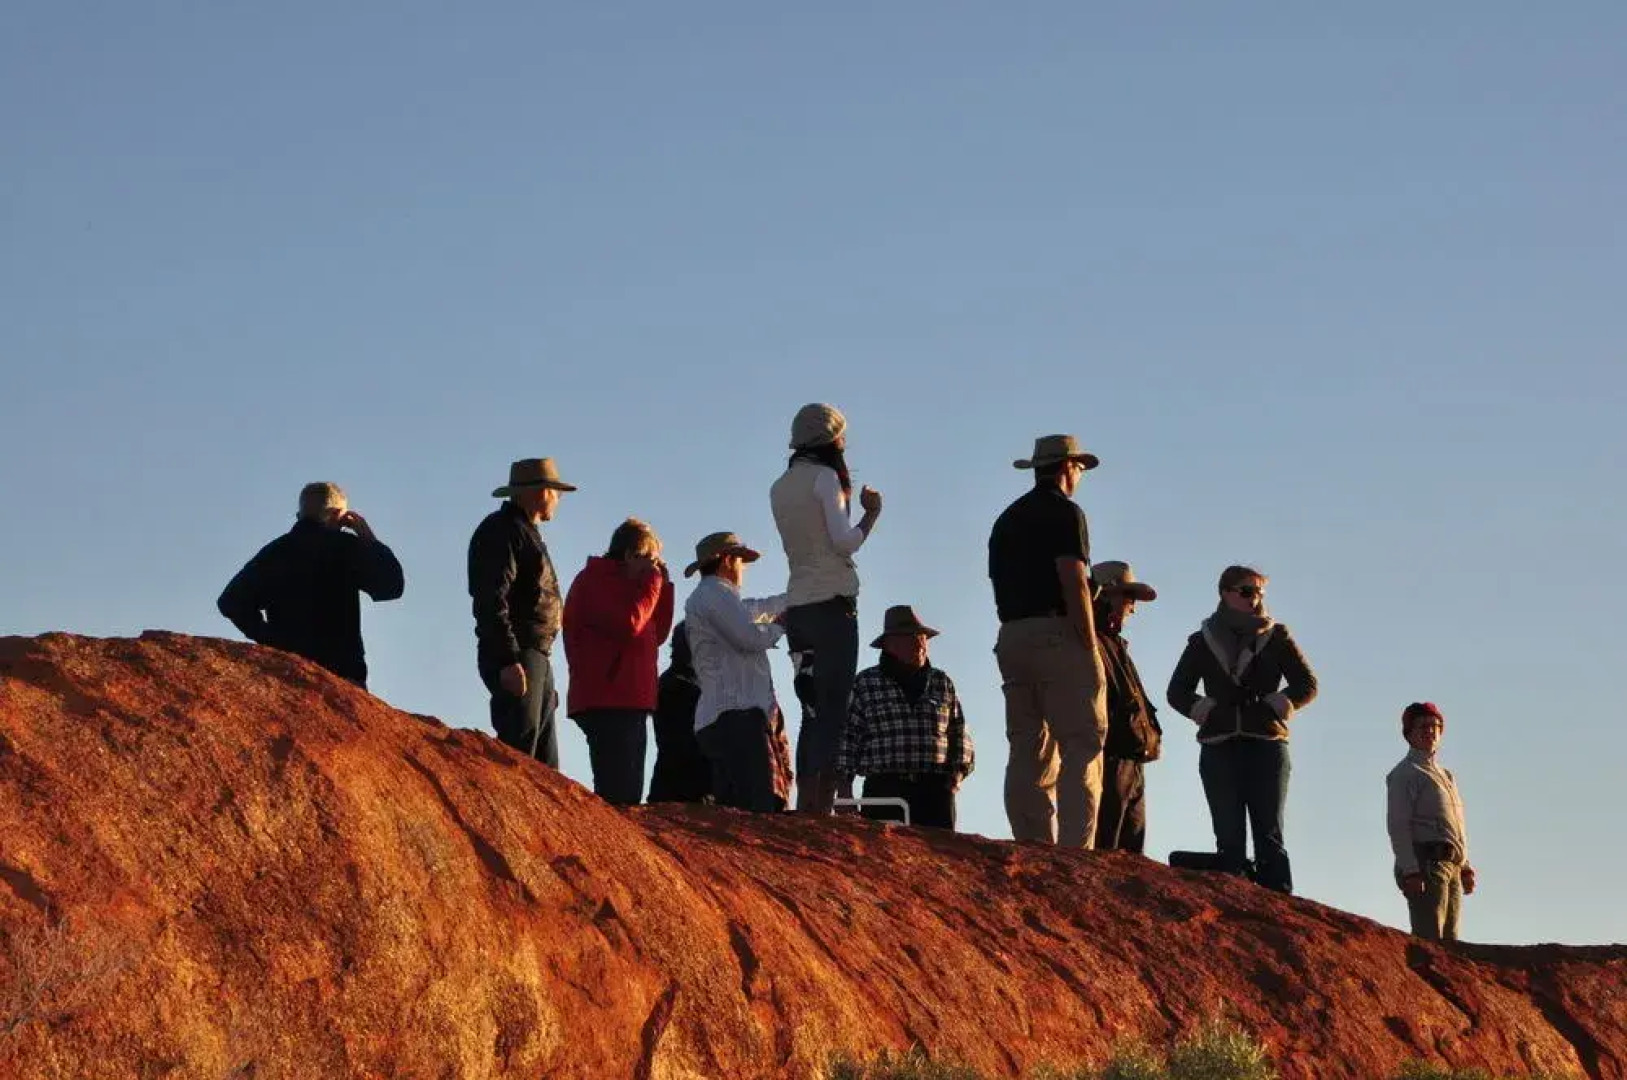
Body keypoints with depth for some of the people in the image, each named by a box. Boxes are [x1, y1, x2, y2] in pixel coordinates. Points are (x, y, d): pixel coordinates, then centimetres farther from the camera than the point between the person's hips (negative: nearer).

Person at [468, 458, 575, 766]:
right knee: (518, 752, -16)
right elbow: (491, 601, -18)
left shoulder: (527, 532, 24)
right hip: (514, 658, -10)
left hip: (537, 658, 10)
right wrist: (508, 660, -25)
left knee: (544, 761, 9)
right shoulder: (503, 530, -8)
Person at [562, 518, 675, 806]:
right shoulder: (594, 581, -6)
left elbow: (657, 634, 23)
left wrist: (662, 587, 14)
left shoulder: (624, 585, 24)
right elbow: (628, 624, -20)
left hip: (628, 703, 10)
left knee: (627, 793, 9)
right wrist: (652, 584, -8)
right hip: (607, 704, -10)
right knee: (617, 794, -18)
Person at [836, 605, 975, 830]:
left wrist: (958, 771, 6)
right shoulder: (865, 684, 9)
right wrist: (843, 788, 0)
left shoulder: (941, 683, 17)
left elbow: (959, 733, 21)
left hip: (935, 791, 2)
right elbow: (848, 738, 6)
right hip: (883, 791, -2)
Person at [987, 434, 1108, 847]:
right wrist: (1090, 648, -12)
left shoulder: (1006, 519, 18)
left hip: (1012, 638, 7)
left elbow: (1000, 588, 16)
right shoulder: (1065, 512, -4)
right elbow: (1074, 582, -13)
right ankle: (1074, 854, -18)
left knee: (1027, 753, 5)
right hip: (1059, 636, -7)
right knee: (1081, 749, -8)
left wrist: (1018, 633, 17)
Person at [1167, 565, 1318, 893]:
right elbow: (1177, 691, 15)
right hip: (1219, 748, 1)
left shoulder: (1276, 637, 13)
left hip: (1266, 746, -1)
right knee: (1229, 838, -4)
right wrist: (1207, 712, -3)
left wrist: (1272, 708, -5)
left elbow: (1307, 685, 9)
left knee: (1269, 835, -9)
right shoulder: (1204, 641, 16)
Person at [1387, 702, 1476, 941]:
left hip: (1452, 865, 8)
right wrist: (1410, 871, -19)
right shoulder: (1404, 773, -1)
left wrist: (1466, 867, 18)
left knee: (1449, 939, 5)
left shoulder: (1446, 775, 25)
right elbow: (1398, 826, -10)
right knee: (1430, 937, -17)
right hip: (1426, 862, -8)